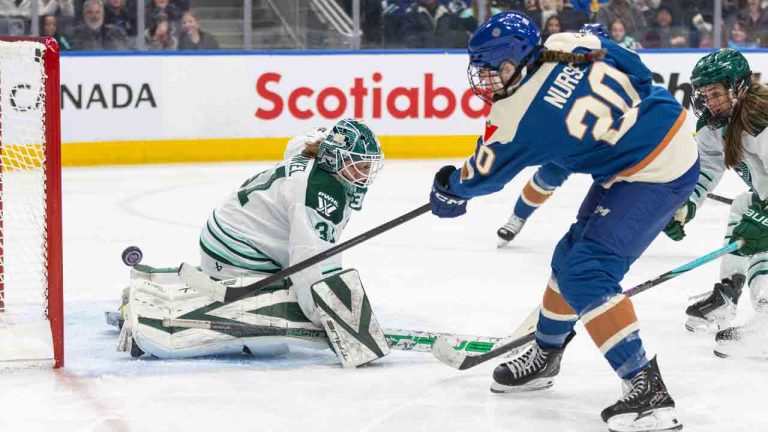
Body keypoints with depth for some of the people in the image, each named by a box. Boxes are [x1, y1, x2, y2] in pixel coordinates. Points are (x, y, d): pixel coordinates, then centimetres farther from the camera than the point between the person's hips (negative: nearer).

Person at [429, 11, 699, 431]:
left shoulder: (518, 118, -19)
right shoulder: (570, 44, -3)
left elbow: (480, 175, -1)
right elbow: (639, 73, 7)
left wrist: (449, 188, 20)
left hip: (655, 173, -10)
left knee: (585, 273, -15)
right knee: (571, 255, 19)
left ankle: (647, 388, -20)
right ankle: (544, 355, 38)